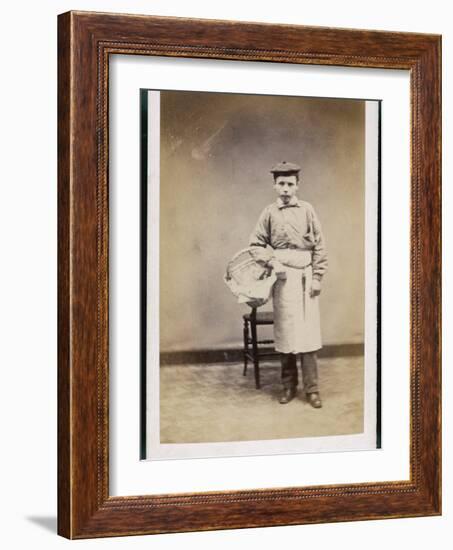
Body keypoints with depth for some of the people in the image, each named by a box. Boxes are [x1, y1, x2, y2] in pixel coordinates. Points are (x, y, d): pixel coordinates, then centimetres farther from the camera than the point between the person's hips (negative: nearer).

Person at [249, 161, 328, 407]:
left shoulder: (307, 210, 3)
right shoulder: (269, 213, 5)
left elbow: (319, 246, 3)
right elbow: (256, 244, 10)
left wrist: (317, 277, -2)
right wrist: (273, 262, -5)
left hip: (305, 276, -1)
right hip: (283, 277, 1)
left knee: (308, 332, -3)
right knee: (284, 332, 3)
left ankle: (312, 388, 1)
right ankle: (288, 385, 13)